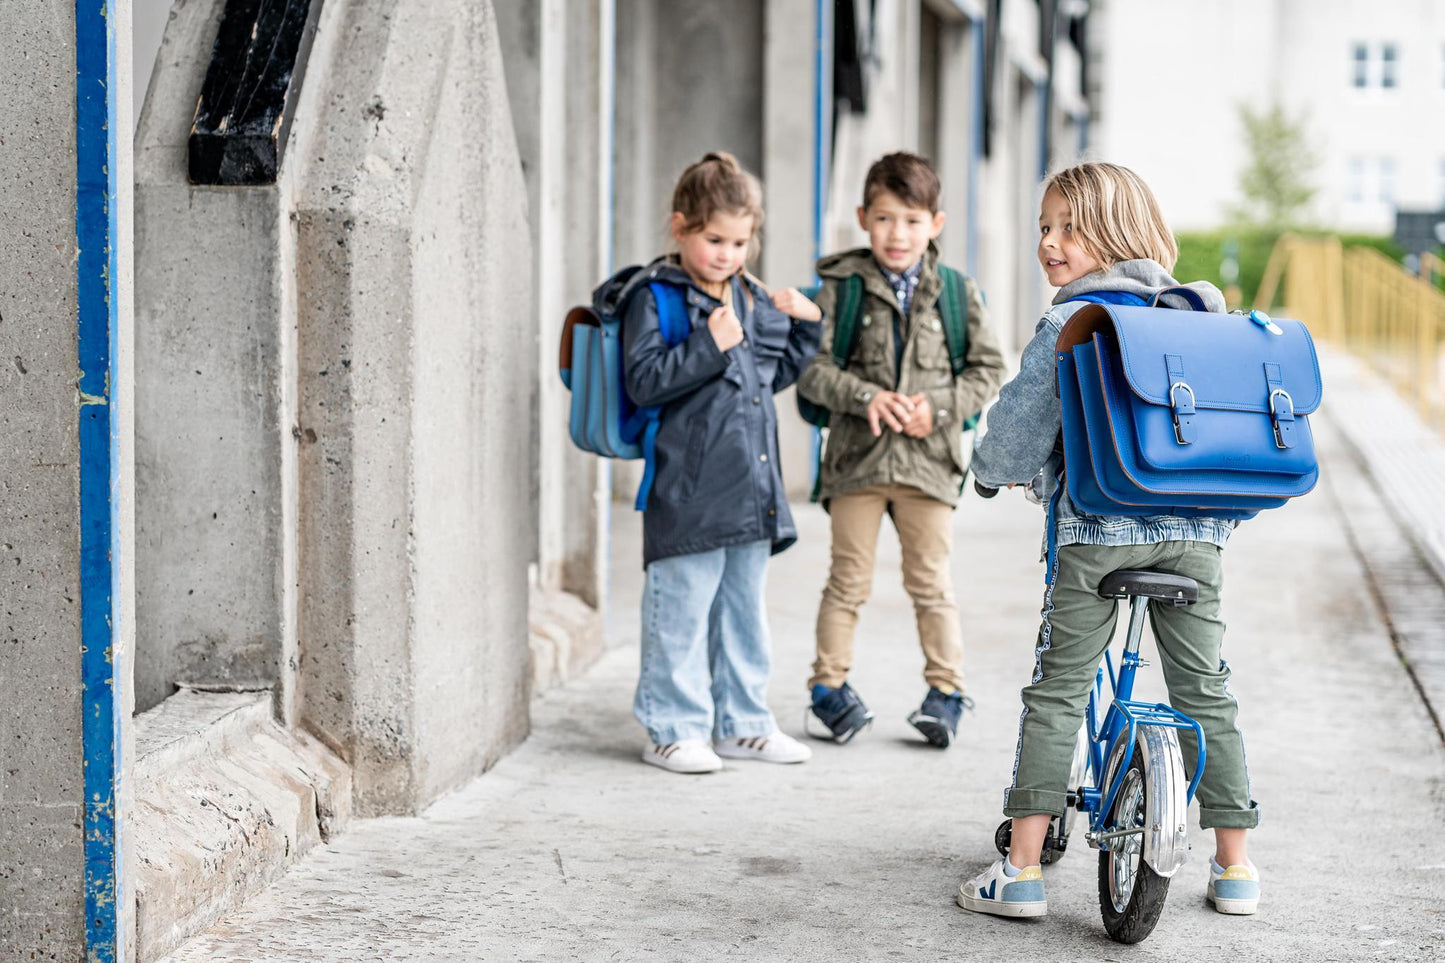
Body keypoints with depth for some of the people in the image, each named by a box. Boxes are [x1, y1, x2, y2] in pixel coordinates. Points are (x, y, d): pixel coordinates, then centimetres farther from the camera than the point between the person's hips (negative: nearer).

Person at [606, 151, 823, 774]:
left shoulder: (753, 301, 14)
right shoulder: (653, 297, -8)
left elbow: (776, 374, 26)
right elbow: (645, 380, -17)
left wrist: (805, 326, 13)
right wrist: (711, 345, -22)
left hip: (751, 489, 8)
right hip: (688, 490, -7)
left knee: (744, 606, 15)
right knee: (682, 610, -2)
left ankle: (741, 723, 25)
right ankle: (673, 729, 8)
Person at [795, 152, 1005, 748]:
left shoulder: (957, 292, 3)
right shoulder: (841, 286, -1)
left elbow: (988, 368, 7)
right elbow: (810, 365, -4)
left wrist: (938, 407, -8)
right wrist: (865, 396, -17)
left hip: (929, 459, 1)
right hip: (857, 454, 0)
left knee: (931, 582, 6)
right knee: (848, 579, 6)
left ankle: (945, 689, 15)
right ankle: (829, 683, 16)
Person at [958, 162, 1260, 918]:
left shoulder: (1069, 325, -5)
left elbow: (1018, 429, -3)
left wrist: (993, 471, 18)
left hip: (1097, 530, -4)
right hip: (1197, 530, 4)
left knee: (1055, 693, 3)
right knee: (1206, 692, 12)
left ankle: (1022, 869, 1)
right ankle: (1234, 868, 17)